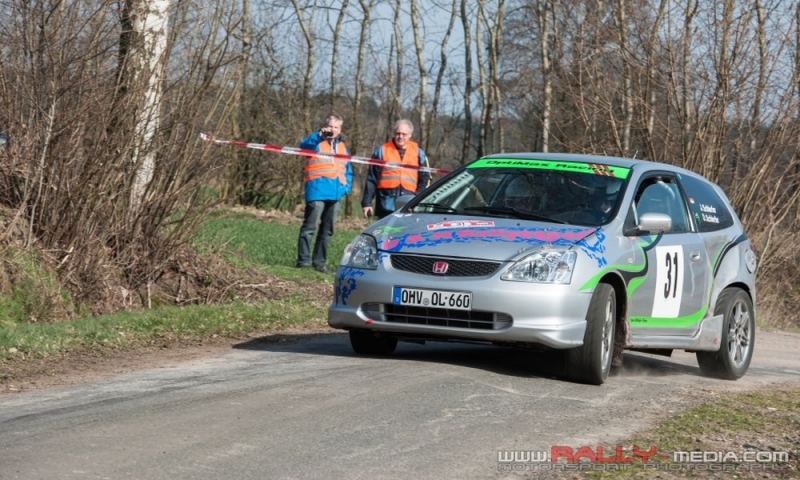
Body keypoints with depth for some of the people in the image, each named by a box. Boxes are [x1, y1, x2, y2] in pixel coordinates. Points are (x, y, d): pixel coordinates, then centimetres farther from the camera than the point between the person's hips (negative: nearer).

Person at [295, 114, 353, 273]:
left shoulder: (342, 147, 19)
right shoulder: (316, 143, 2)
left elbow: (348, 171, 24)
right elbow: (304, 145, -22)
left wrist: (346, 187, 8)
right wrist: (320, 135, -35)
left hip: (335, 194, 6)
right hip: (317, 192, -6)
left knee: (327, 230, 9)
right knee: (309, 227, -8)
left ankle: (319, 262, 15)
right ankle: (303, 260, -7)